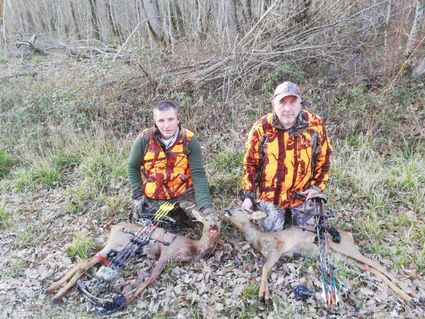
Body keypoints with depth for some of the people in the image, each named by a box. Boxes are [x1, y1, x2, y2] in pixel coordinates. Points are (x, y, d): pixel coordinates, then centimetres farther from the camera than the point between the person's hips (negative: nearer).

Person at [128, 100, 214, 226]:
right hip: (152, 197, 2)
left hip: (182, 194, -1)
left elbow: (198, 175, -20)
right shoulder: (144, 140, -15)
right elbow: (133, 167, 1)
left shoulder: (190, 141, -18)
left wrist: (206, 206, -31)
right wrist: (138, 196, -6)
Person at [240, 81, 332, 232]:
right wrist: (248, 195, -9)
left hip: (302, 194, 2)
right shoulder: (261, 128, -18)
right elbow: (250, 164, -8)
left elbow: (324, 157, 1)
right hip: (270, 194, -1)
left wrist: (318, 186, -1)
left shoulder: (315, 125, -14)